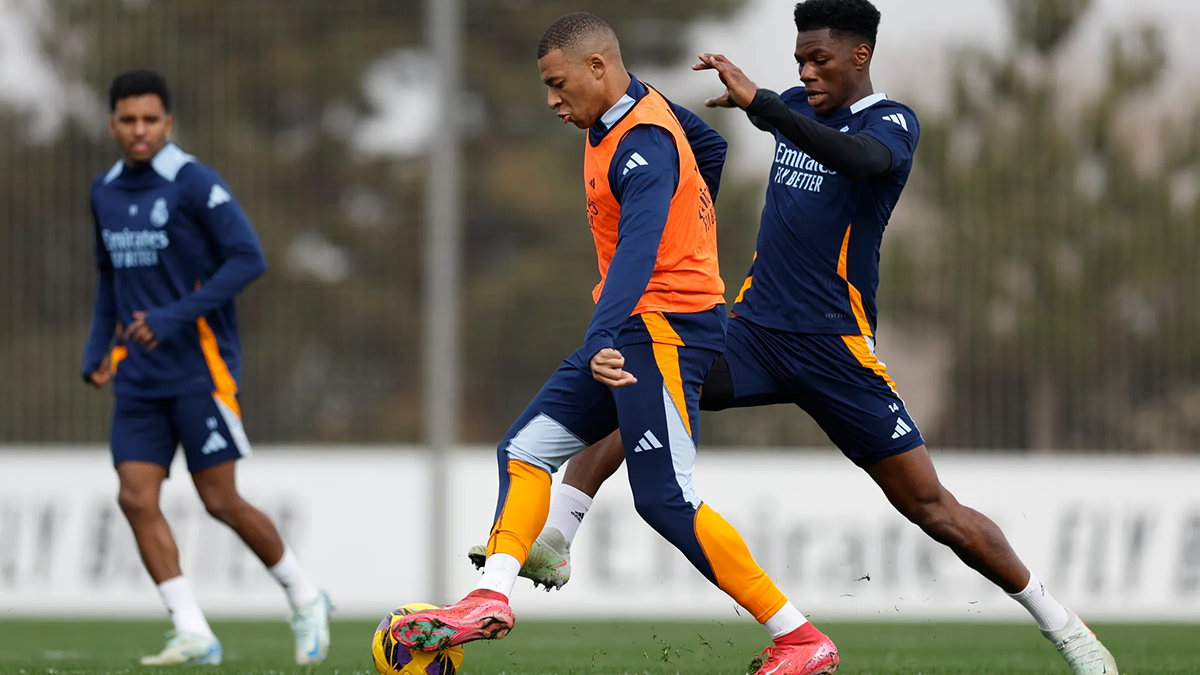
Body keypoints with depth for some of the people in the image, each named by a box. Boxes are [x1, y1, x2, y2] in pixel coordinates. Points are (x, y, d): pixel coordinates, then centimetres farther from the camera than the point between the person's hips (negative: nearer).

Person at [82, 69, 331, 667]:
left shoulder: (194, 184, -10)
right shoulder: (105, 192, 11)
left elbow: (248, 258, -15)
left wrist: (175, 316, -22)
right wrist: (96, 349, 11)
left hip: (200, 367, -6)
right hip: (139, 376, 6)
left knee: (220, 501, -4)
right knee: (136, 498, -8)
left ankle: (305, 601, 18)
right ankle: (193, 634, -6)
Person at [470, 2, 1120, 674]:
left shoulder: (892, 122, -9)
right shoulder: (801, 107, 11)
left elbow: (860, 158, -33)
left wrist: (757, 100, -40)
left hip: (836, 349, -6)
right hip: (754, 328, 6)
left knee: (931, 505, -6)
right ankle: (553, 542, -20)